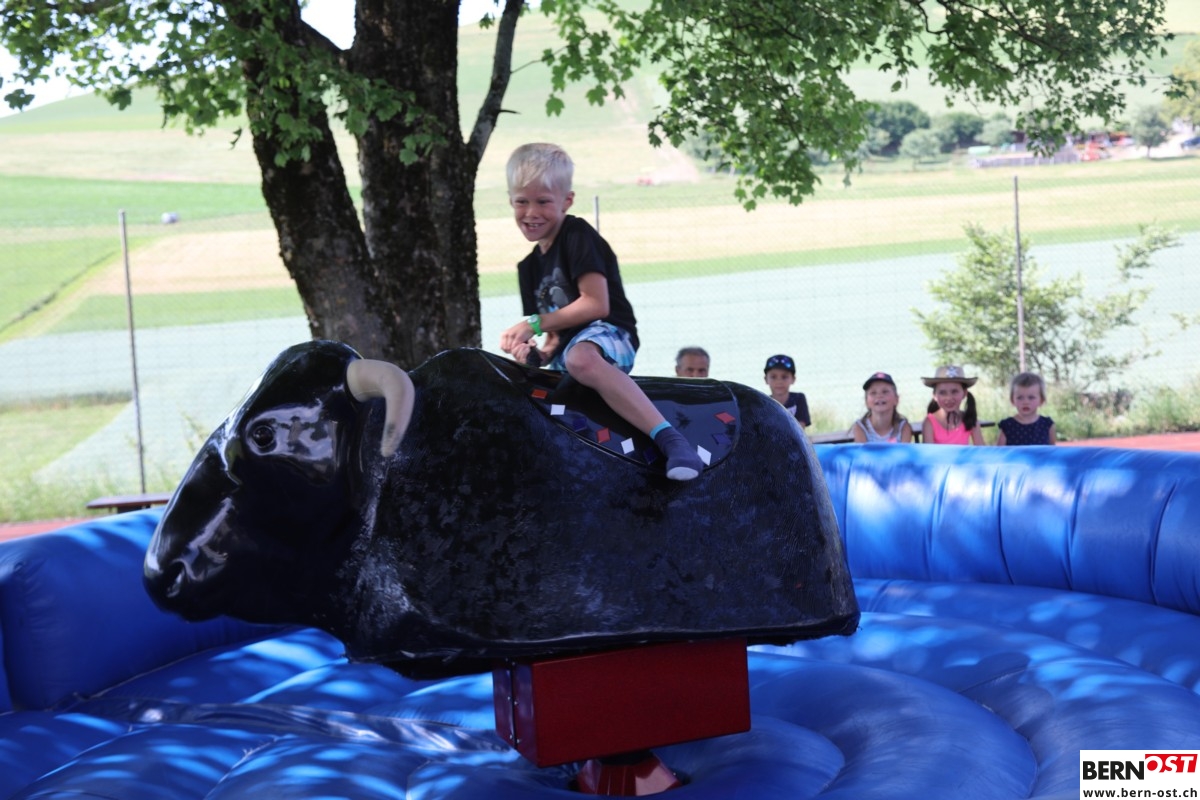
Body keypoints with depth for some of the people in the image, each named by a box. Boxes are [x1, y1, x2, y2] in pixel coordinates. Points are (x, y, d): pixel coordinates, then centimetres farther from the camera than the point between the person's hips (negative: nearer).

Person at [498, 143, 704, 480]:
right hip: (568, 348, 9)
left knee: (581, 359, -43)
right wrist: (540, 352, -6)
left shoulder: (578, 236, -5)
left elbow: (596, 304, -16)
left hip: (609, 335, -9)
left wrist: (536, 323, -14)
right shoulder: (529, 268, 19)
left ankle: (670, 439, -49)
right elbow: (559, 328, 16)